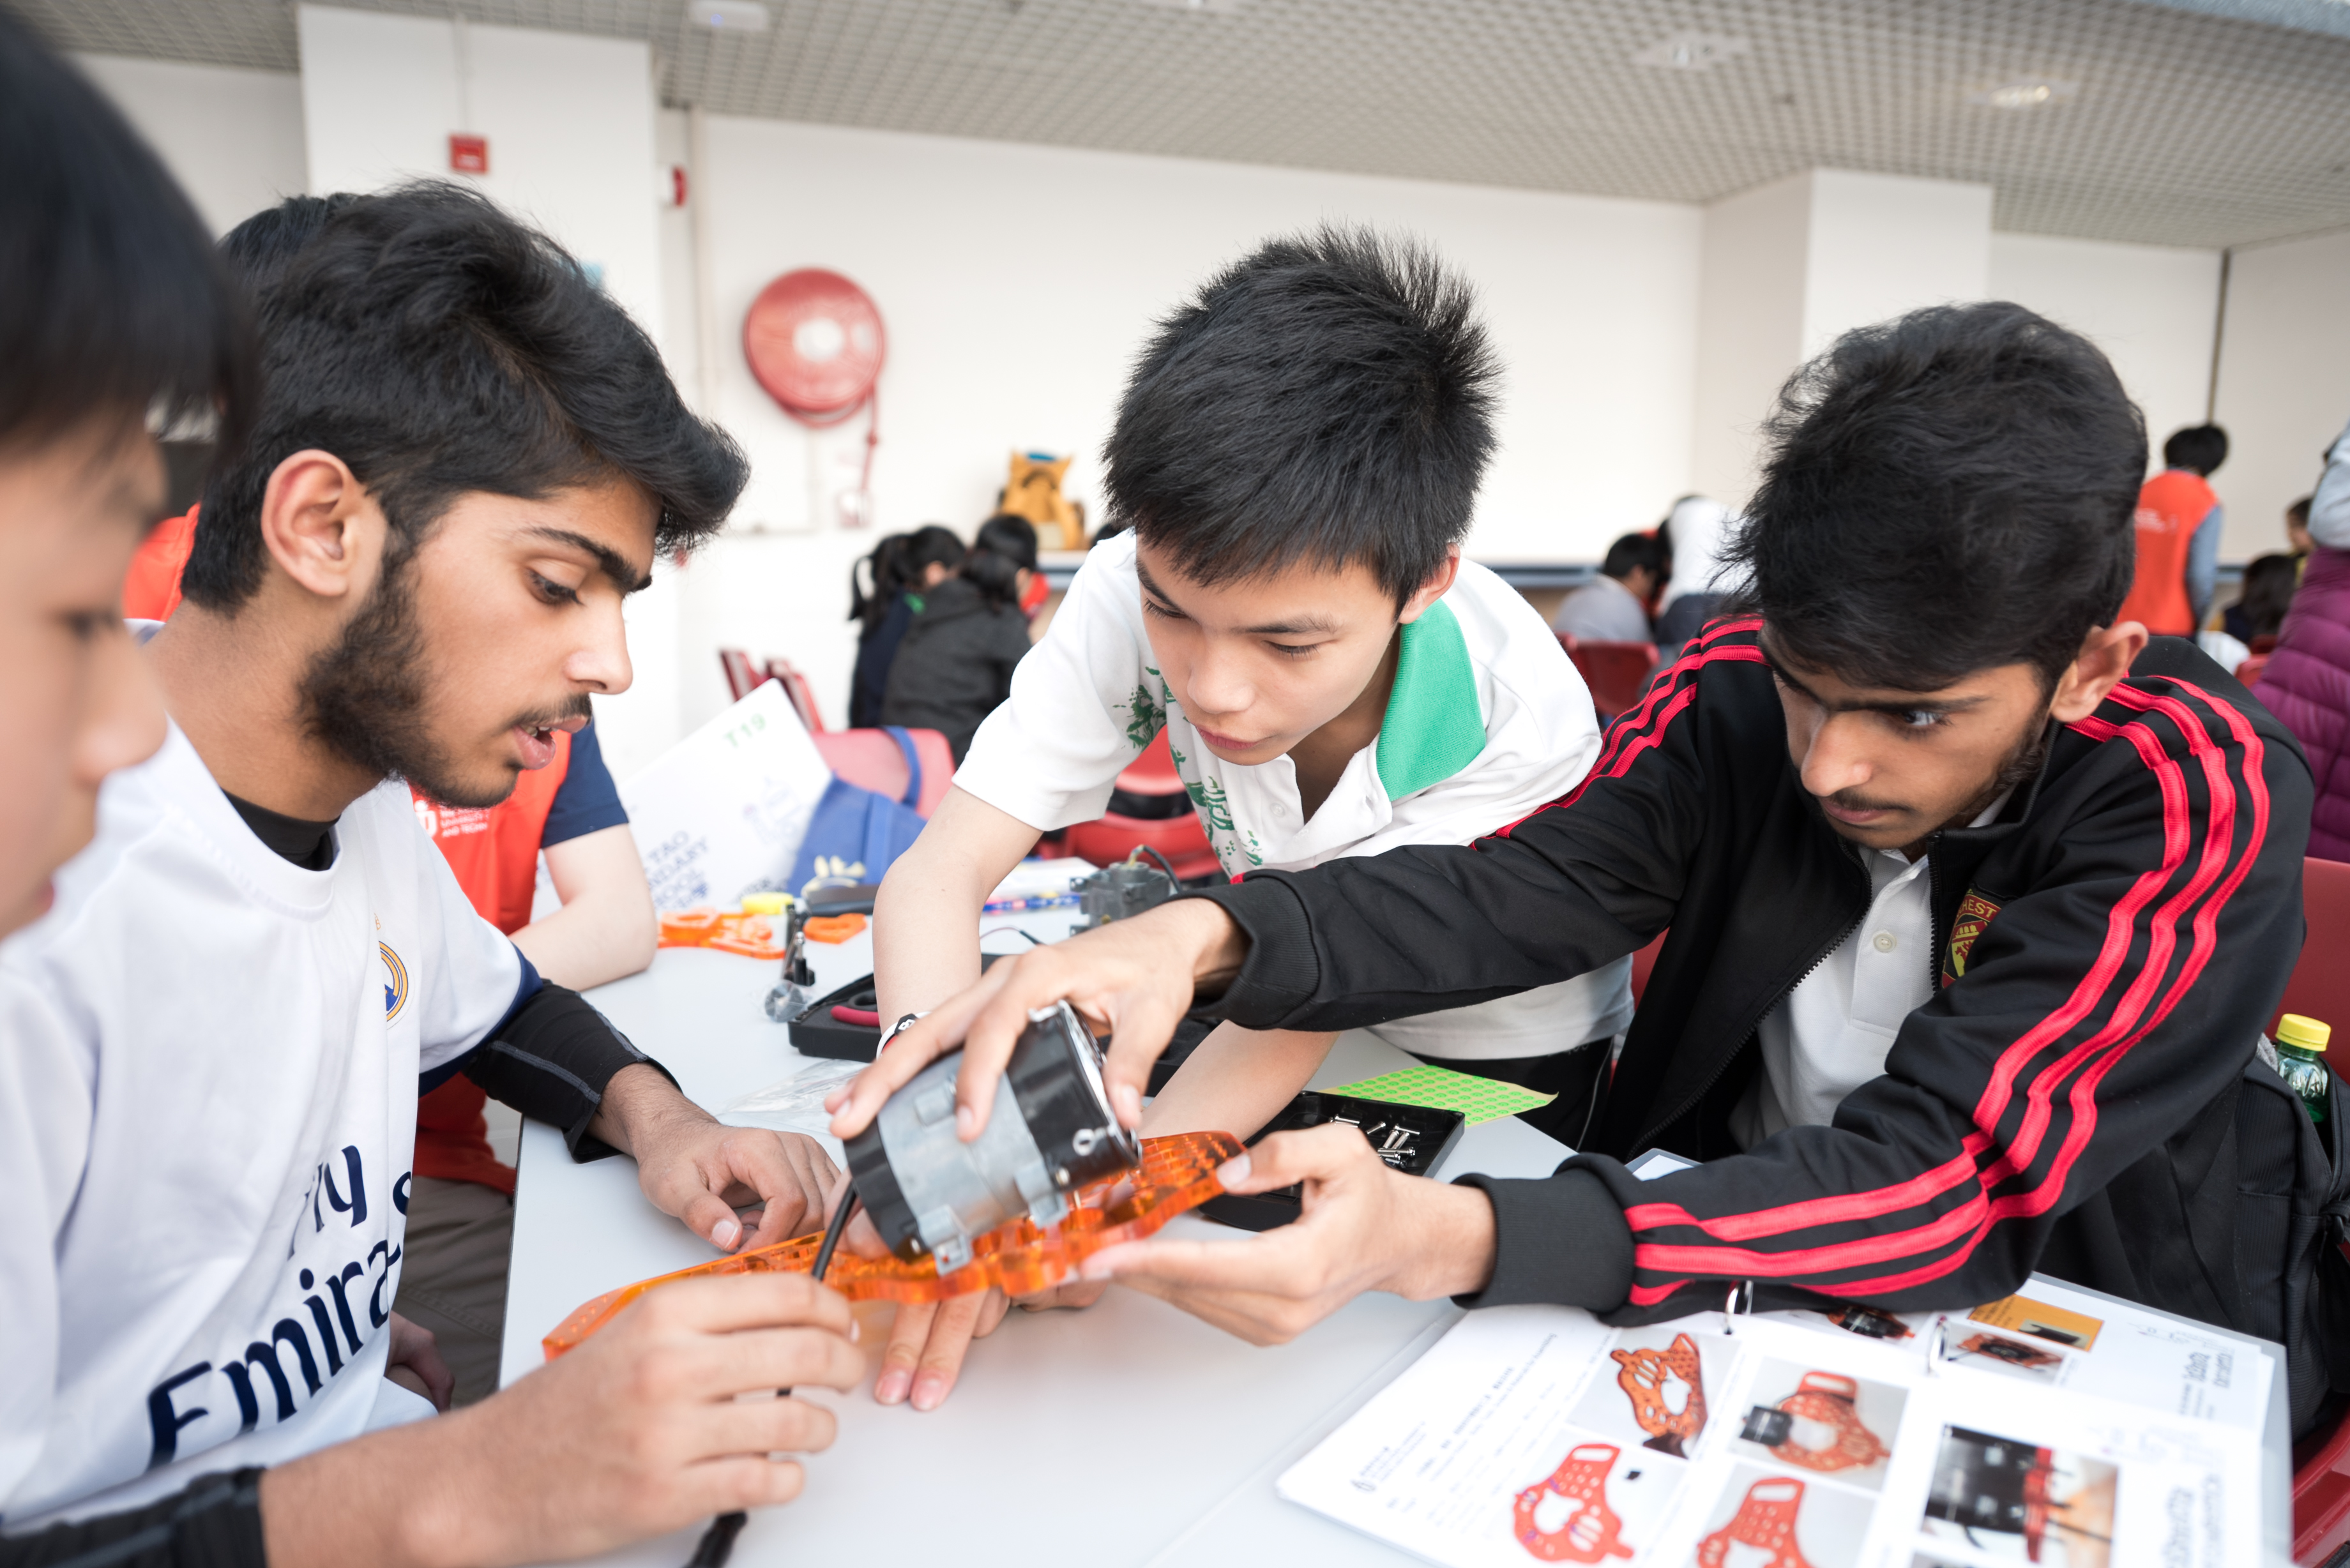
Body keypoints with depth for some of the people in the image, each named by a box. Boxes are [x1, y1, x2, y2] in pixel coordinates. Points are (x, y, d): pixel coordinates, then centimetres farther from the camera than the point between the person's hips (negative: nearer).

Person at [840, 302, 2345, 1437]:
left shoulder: (2202, 805, -24)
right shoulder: (1749, 684, -12)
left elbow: (1949, 1182, -32)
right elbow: (1528, 890, -22)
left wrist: (1448, 1241, -47)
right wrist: (1205, 933, -42)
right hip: (1743, 1246, 2)